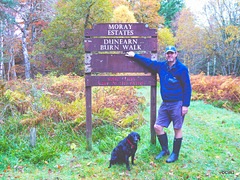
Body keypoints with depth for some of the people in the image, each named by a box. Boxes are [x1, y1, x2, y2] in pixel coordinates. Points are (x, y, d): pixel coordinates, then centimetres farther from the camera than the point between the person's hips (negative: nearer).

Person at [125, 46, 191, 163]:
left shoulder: (182, 69, -7)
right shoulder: (161, 66, 8)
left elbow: (187, 87, -7)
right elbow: (148, 62, 22)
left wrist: (186, 105, -11)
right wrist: (134, 55, 25)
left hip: (177, 104, -6)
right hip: (165, 104, 6)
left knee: (177, 129, 3)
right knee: (157, 127, 5)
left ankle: (175, 154, 18)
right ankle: (165, 150, 23)